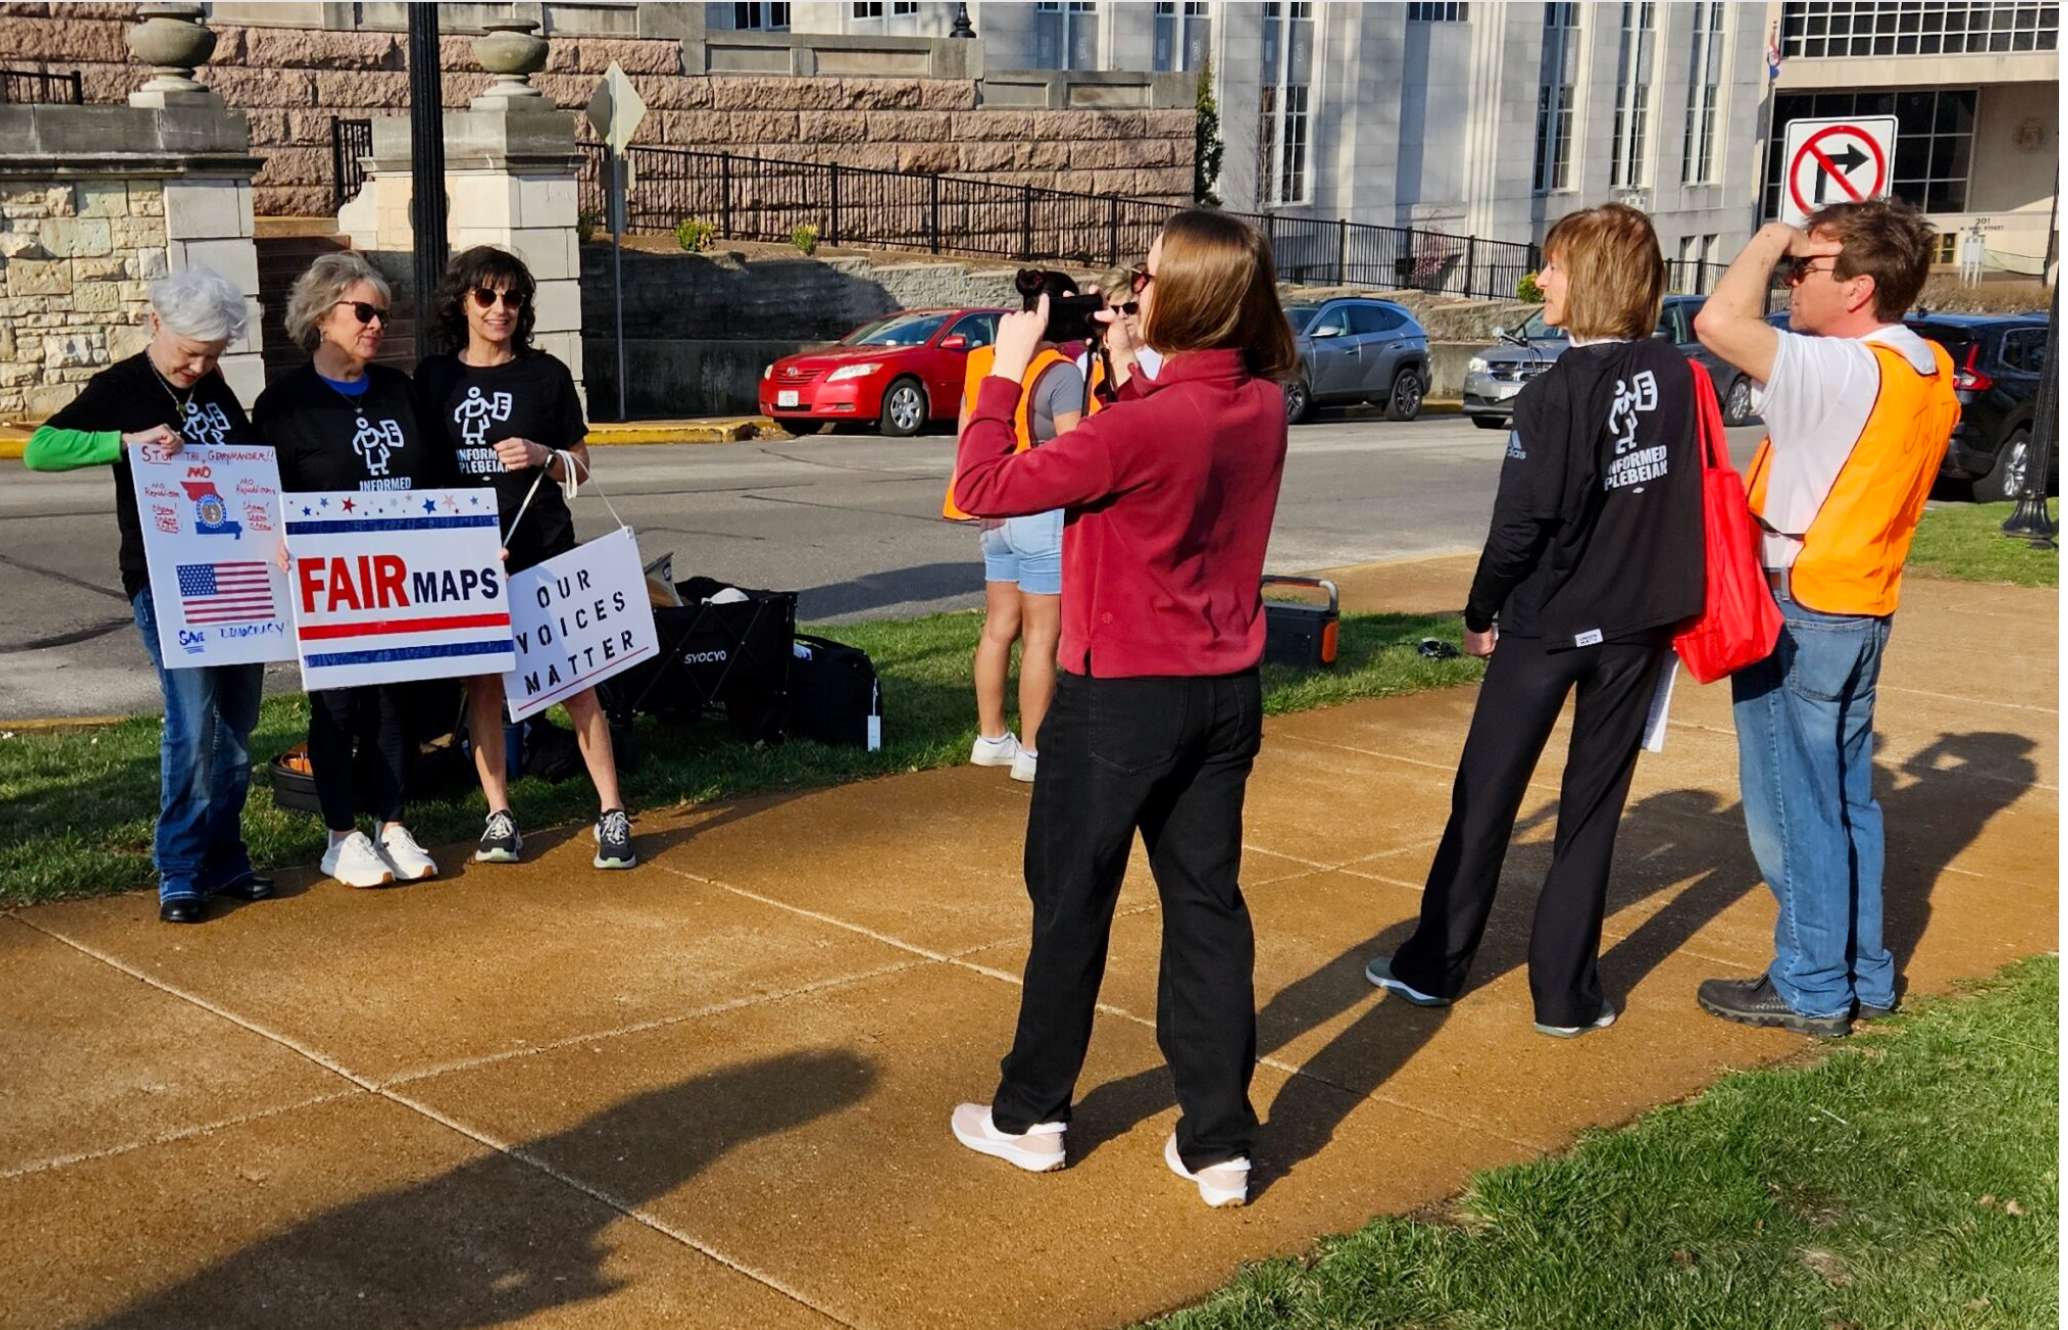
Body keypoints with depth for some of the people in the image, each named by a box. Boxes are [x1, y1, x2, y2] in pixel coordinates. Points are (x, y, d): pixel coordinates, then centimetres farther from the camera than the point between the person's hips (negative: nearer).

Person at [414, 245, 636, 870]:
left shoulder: (547, 374, 3)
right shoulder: (433, 378, 6)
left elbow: (580, 466, 8)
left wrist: (543, 457, -14)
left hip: (545, 553, -1)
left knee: (575, 682, -3)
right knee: (482, 682, 5)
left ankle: (613, 813, 1)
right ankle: (499, 815, 15)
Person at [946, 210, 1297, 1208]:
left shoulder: (1141, 425, -24)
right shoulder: (1263, 407, -2)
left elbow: (984, 489, -16)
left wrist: (1007, 370, -5)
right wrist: (1129, 375, 9)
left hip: (1120, 697, -6)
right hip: (1226, 694, 6)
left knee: (1071, 903, 10)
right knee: (1207, 903, 11)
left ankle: (1031, 1116, 26)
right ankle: (1219, 1144, 16)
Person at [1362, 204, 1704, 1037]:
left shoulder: (1557, 392, -17)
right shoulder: (1678, 377, -3)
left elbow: (1522, 523, -16)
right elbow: (1692, 494, 4)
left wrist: (1480, 611, -2)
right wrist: (1671, 599, 15)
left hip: (1547, 621, -4)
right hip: (1639, 623, 4)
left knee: (1486, 793, 10)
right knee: (1593, 805, 10)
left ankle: (1434, 967, 20)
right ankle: (1567, 993, 12)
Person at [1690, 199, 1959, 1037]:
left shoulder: (1842, 371, -23)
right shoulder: (1932, 372, 5)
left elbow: (1720, 322, -33)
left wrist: (1767, 243, -16)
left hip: (1798, 611, -9)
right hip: (1862, 606, 9)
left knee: (1794, 805, 1)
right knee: (1846, 798, 17)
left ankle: (1811, 989, 10)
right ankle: (1864, 975, 25)